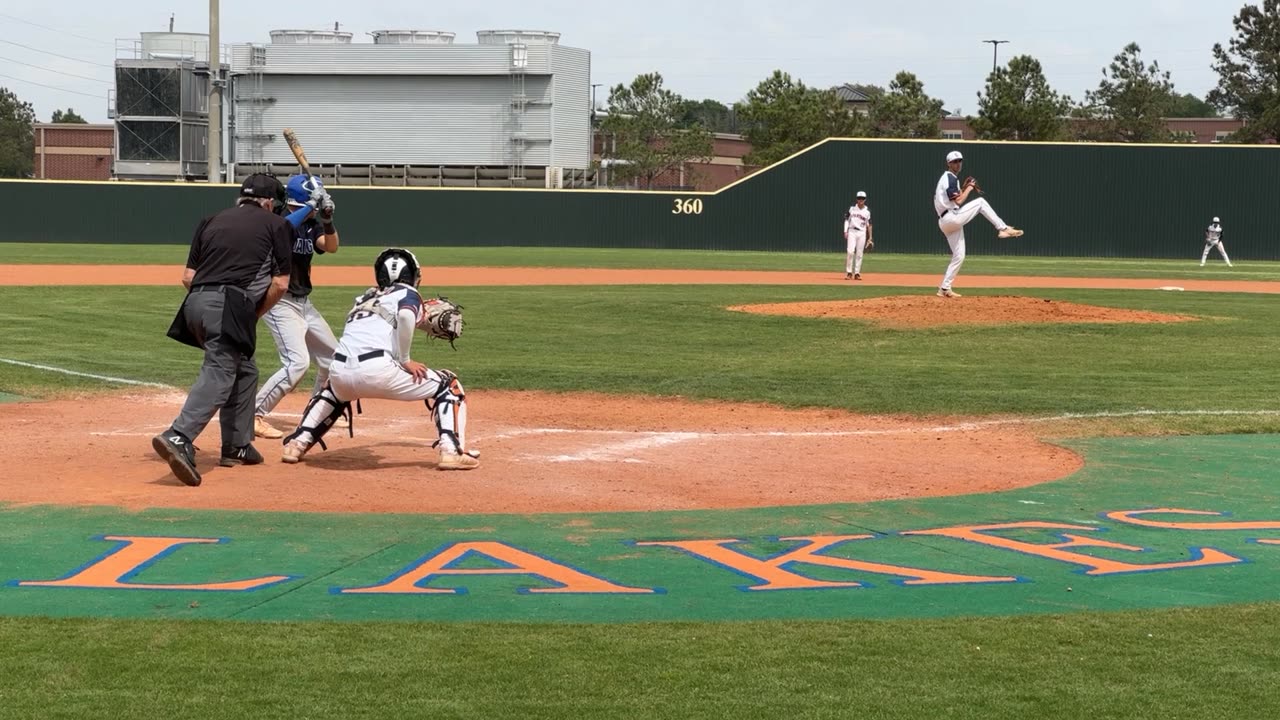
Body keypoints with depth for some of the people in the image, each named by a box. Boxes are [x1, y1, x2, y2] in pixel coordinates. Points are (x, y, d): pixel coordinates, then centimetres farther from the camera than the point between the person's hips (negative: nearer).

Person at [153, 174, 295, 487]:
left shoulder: (212, 221, 24)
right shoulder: (277, 225, 12)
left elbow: (188, 277, 17)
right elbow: (280, 284, 3)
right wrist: (254, 315, 14)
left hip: (195, 301, 6)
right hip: (230, 305, -6)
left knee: (244, 369, 22)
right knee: (219, 375, -15)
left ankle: (237, 447, 23)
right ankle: (178, 438, -35)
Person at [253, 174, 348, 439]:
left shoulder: (311, 225, 7)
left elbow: (331, 247, -8)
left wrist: (327, 220, -25)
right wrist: (311, 206, -39)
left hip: (303, 302, 9)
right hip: (279, 301, -9)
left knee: (332, 357, 17)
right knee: (297, 362, -22)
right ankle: (253, 416, -18)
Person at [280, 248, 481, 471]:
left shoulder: (365, 298, 31)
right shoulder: (408, 293, 12)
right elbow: (406, 317, -8)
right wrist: (405, 361, -1)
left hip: (340, 369, 5)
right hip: (376, 369, -5)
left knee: (335, 390, 43)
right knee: (448, 386, 13)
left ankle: (297, 444, 29)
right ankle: (451, 451, -3)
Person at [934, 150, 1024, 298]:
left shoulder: (949, 178, 22)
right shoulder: (950, 178, -9)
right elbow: (958, 202, -17)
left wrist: (963, 188, 13)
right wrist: (969, 188, -5)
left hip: (947, 223, 10)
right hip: (952, 218, -10)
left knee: (958, 256, 10)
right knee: (980, 202, -8)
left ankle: (944, 288, 9)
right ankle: (1003, 229, -10)